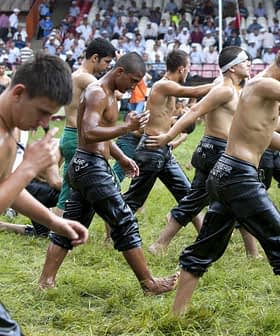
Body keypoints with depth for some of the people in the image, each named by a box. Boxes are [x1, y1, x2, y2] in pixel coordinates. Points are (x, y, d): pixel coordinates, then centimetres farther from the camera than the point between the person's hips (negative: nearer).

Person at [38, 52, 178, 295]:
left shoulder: (109, 95, 18)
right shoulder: (97, 93, -15)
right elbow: (90, 133, -28)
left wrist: (121, 158, 17)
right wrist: (127, 127, -33)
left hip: (86, 166, 10)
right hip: (91, 166, -10)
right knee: (125, 222, -5)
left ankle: (46, 281, 17)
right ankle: (149, 284, 1)